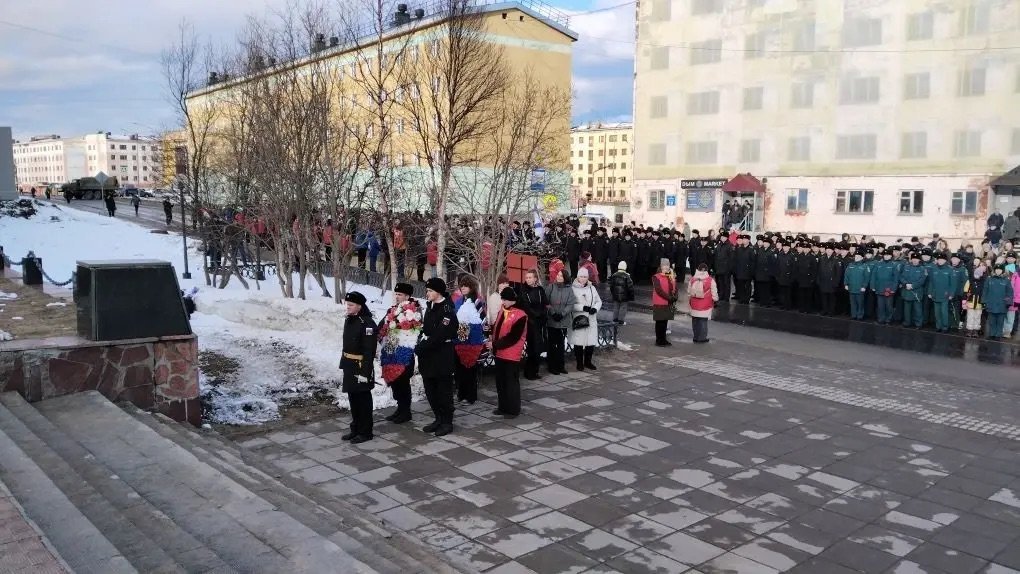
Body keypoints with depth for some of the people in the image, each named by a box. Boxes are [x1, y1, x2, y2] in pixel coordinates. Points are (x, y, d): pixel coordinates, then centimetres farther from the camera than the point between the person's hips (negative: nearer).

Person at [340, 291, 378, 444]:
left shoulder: (367, 323, -18)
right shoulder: (348, 320, 11)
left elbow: (369, 350, -21)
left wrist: (365, 371, -23)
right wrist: (344, 363, 18)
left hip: (361, 366, -9)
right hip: (350, 366, 9)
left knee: (363, 399, 0)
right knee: (352, 398, 16)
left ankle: (365, 432, 10)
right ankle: (356, 429, 27)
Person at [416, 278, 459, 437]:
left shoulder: (448, 311, -16)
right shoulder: (430, 307, 12)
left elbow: (439, 336, -23)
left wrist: (421, 347, -19)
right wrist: (419, 345, 0)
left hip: (442, 358, -9)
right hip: (428, 357, 9)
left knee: (444, 391, 2)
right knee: (430, 391, 15)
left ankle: (447, 422, 14)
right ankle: (439, 419, 29)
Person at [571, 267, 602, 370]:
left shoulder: (592, 288, 12)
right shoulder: (573, 289, -5)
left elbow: (599, 301, 16)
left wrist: (595, 308, -4)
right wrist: (582, 307, -19)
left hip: (591, 320, 5)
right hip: (578, 319, -5)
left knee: (591, 342, 7)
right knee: (579, 342, -1)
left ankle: (588, 361, 24)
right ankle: (579, 363, 12)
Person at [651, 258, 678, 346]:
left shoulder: (670, 277, 14)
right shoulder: (656, 277, -7)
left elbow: (674, 289, 6)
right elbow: (659, 290, -16)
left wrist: (672, 278, -8)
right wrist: (669, 298, -16)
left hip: (668, 304, 6)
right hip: (659, 304, -6)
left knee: (665, 322, 10)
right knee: (659, 322, -2)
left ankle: (663, 339, 18)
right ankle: (659, 341, 4)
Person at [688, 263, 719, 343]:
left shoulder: (692, 279, 2)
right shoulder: (710, 280, -10)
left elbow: (689, 292, 11)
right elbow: (714, 293, -5)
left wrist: (690, 300, 24)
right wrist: (715, 301, 10)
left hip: (694, 305, 4)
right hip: (706, 305, -3)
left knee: (695, 321, 11)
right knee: (703, 321, 2)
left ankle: (696, 337, 18)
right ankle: (702, 338, 5)